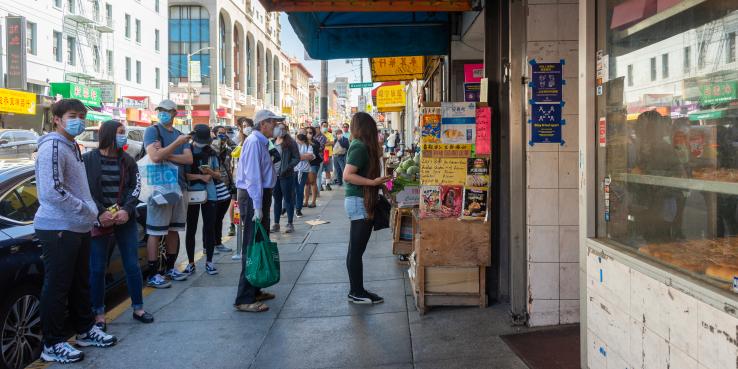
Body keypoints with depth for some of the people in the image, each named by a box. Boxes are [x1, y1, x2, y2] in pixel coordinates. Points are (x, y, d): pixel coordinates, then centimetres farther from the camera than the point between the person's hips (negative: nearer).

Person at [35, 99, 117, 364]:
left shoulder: (73, 147, 17)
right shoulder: (52, 147, -14)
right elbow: (53, 192, -23)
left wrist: (92, 216, 14)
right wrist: (88, 210, -15)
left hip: (78, 228, 9)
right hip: (58, 229, -9)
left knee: (80, 283, 18)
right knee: (57, 286, 0)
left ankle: (85, 331, 31)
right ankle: (53, 344, 11)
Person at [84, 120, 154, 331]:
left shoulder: (128, 161, 9)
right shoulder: (88, 160, -1)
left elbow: (135, 187, 2)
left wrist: (127, 210, -13)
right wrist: (100, 212, -17)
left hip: (125, 219, 3)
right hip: (99, 221, -3)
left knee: (132, 265, 6)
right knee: (97, 269, 3)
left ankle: (138, 308, 19)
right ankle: (99, 313, 15)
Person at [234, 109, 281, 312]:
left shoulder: (260, 142, 15)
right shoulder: (254, 142, -15)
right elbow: (252, 176, -21)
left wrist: (262, 203, 14)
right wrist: (257, 206, -24)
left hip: (260, 196, 10)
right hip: (254, 197, -10)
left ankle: (254, 291, 27)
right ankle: (244, 299, -4)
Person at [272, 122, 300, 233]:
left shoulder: (290, 143, -4)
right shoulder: (272, 142, 10)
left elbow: (297, 158, -6)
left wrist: (288, 168, -17)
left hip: (286, 175, -5)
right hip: (274, 175, 5)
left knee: (288, 199, 1)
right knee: (277, 200, 12)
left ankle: (290, 224, 8)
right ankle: (276, 224, 20)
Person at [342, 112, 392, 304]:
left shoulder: (361, 146, 13)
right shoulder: (360, 147, -15)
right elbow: (347, 175, -22)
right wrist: (373, 182, -25)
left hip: (363, 201, 10)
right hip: (359, 202, -10)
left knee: (356, 249, 13)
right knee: (356, 250, -3)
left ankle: (357, 291, 21)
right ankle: (357, 293, 5)